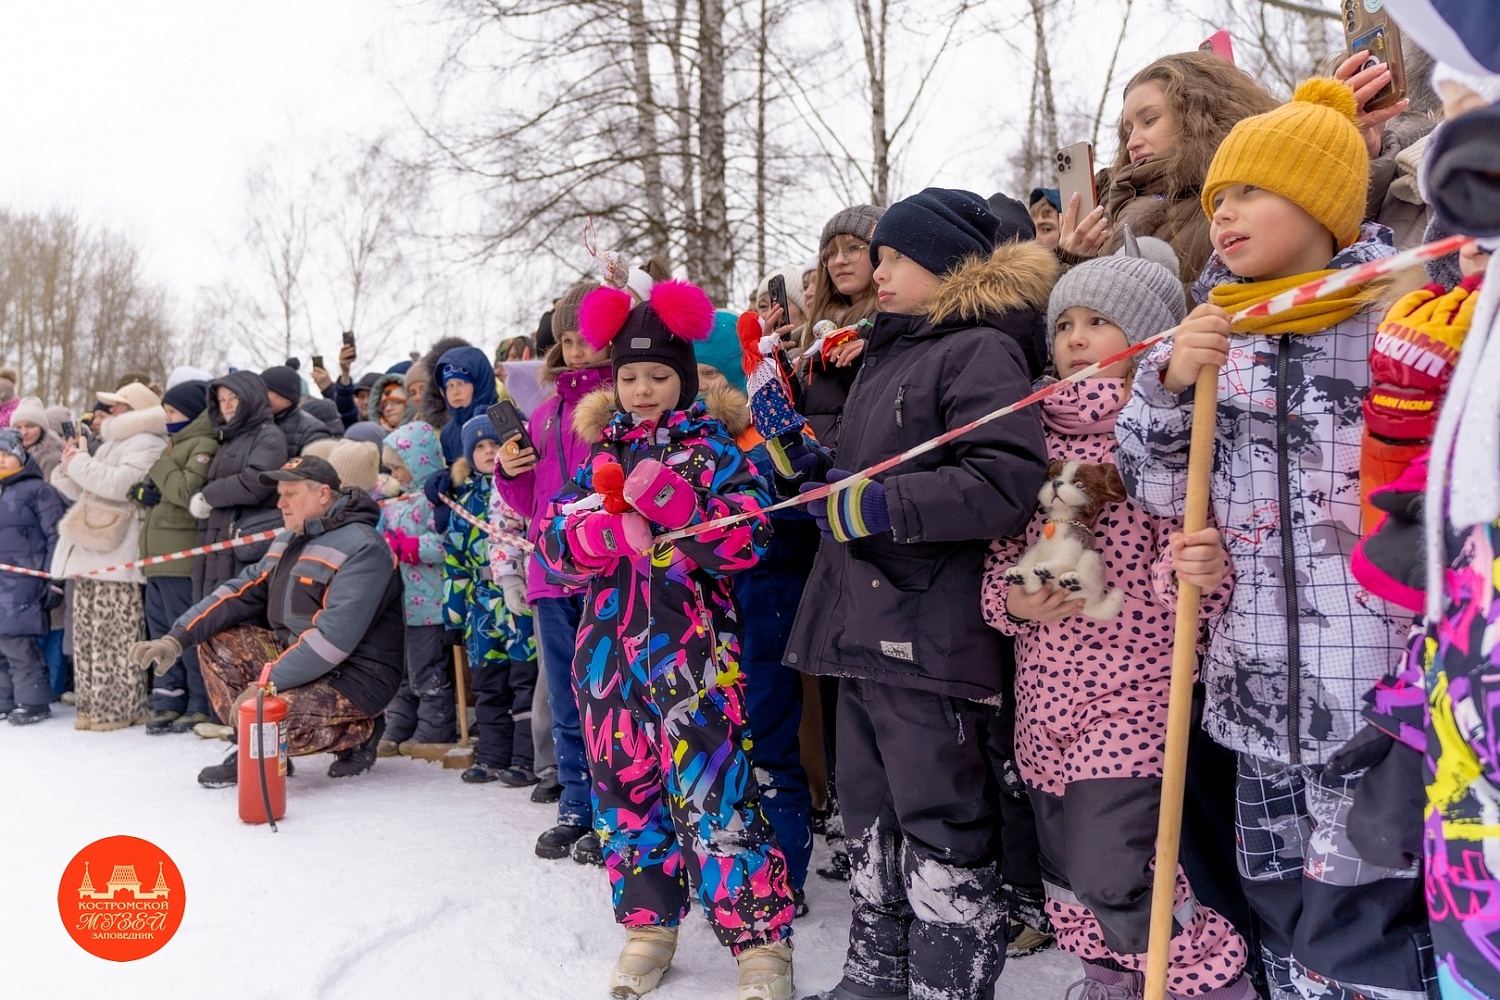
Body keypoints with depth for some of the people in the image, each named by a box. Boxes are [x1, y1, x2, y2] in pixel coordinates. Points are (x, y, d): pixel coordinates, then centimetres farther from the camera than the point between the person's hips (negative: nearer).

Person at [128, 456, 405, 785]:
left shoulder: (361, 547, -20)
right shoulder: (288, 542, 11)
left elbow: (334, 637, -27)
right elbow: (242, 594, 7)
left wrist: (268, 682, -26)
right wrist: (176, 639, -6)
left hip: (353, 677, -9)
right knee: (216, 640, 3)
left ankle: (358, 732, -2)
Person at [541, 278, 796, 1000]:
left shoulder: (713, 448, 1)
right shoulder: (602, 453, 13)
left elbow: (748, 539, -10)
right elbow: (554, 538, 4)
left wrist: (674, 502, -23)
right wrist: (611, 532, -17)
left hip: (691, 650, -5)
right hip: (611, 645, 5)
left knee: (711, 787, -8)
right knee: (625, 784, 11)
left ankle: (759, 939, 2)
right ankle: (648, 921, 26)